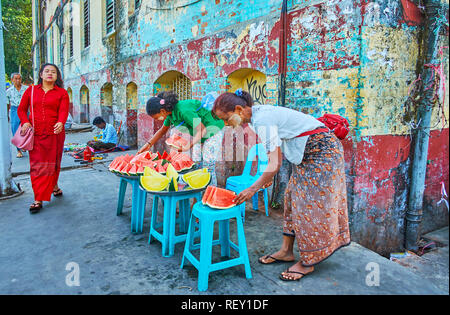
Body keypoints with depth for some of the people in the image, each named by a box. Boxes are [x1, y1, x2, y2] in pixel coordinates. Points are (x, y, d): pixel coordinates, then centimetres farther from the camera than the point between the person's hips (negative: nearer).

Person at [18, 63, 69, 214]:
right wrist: (25, 122, -7)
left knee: (52, 164, 8)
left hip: (54, 133, -1)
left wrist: (61, 123, -28)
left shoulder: (62, 93, 7)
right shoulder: (31, 90, 13)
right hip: (35, 134, 1)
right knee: (37, 166, -2)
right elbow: (21, 109, 13)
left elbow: (64, 110, -7)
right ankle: (38, 199, 2)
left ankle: (54, 186, 34)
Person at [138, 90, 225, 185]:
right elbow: (163, 130, 13)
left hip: (212, 131, -9)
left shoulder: (184, 110, -33)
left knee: (208, 167, -9)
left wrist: (189, 146, -38)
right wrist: (148, 144, 7)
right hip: (196, 135, 9)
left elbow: (202, 130, -30)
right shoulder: (170, 111, -5)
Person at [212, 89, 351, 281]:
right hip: (307, 155, 10)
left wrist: (253, 189, -16)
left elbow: (274, 166, -25)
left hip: (322, 151, -10)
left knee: (311, 204, -4)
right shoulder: (257, 115, 3)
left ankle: (308, 262, 9)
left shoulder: (262, 120, -25)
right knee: (293, 199, 11)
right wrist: (267, 177, 15)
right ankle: (287, 251, 21)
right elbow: (276, 155, 14)